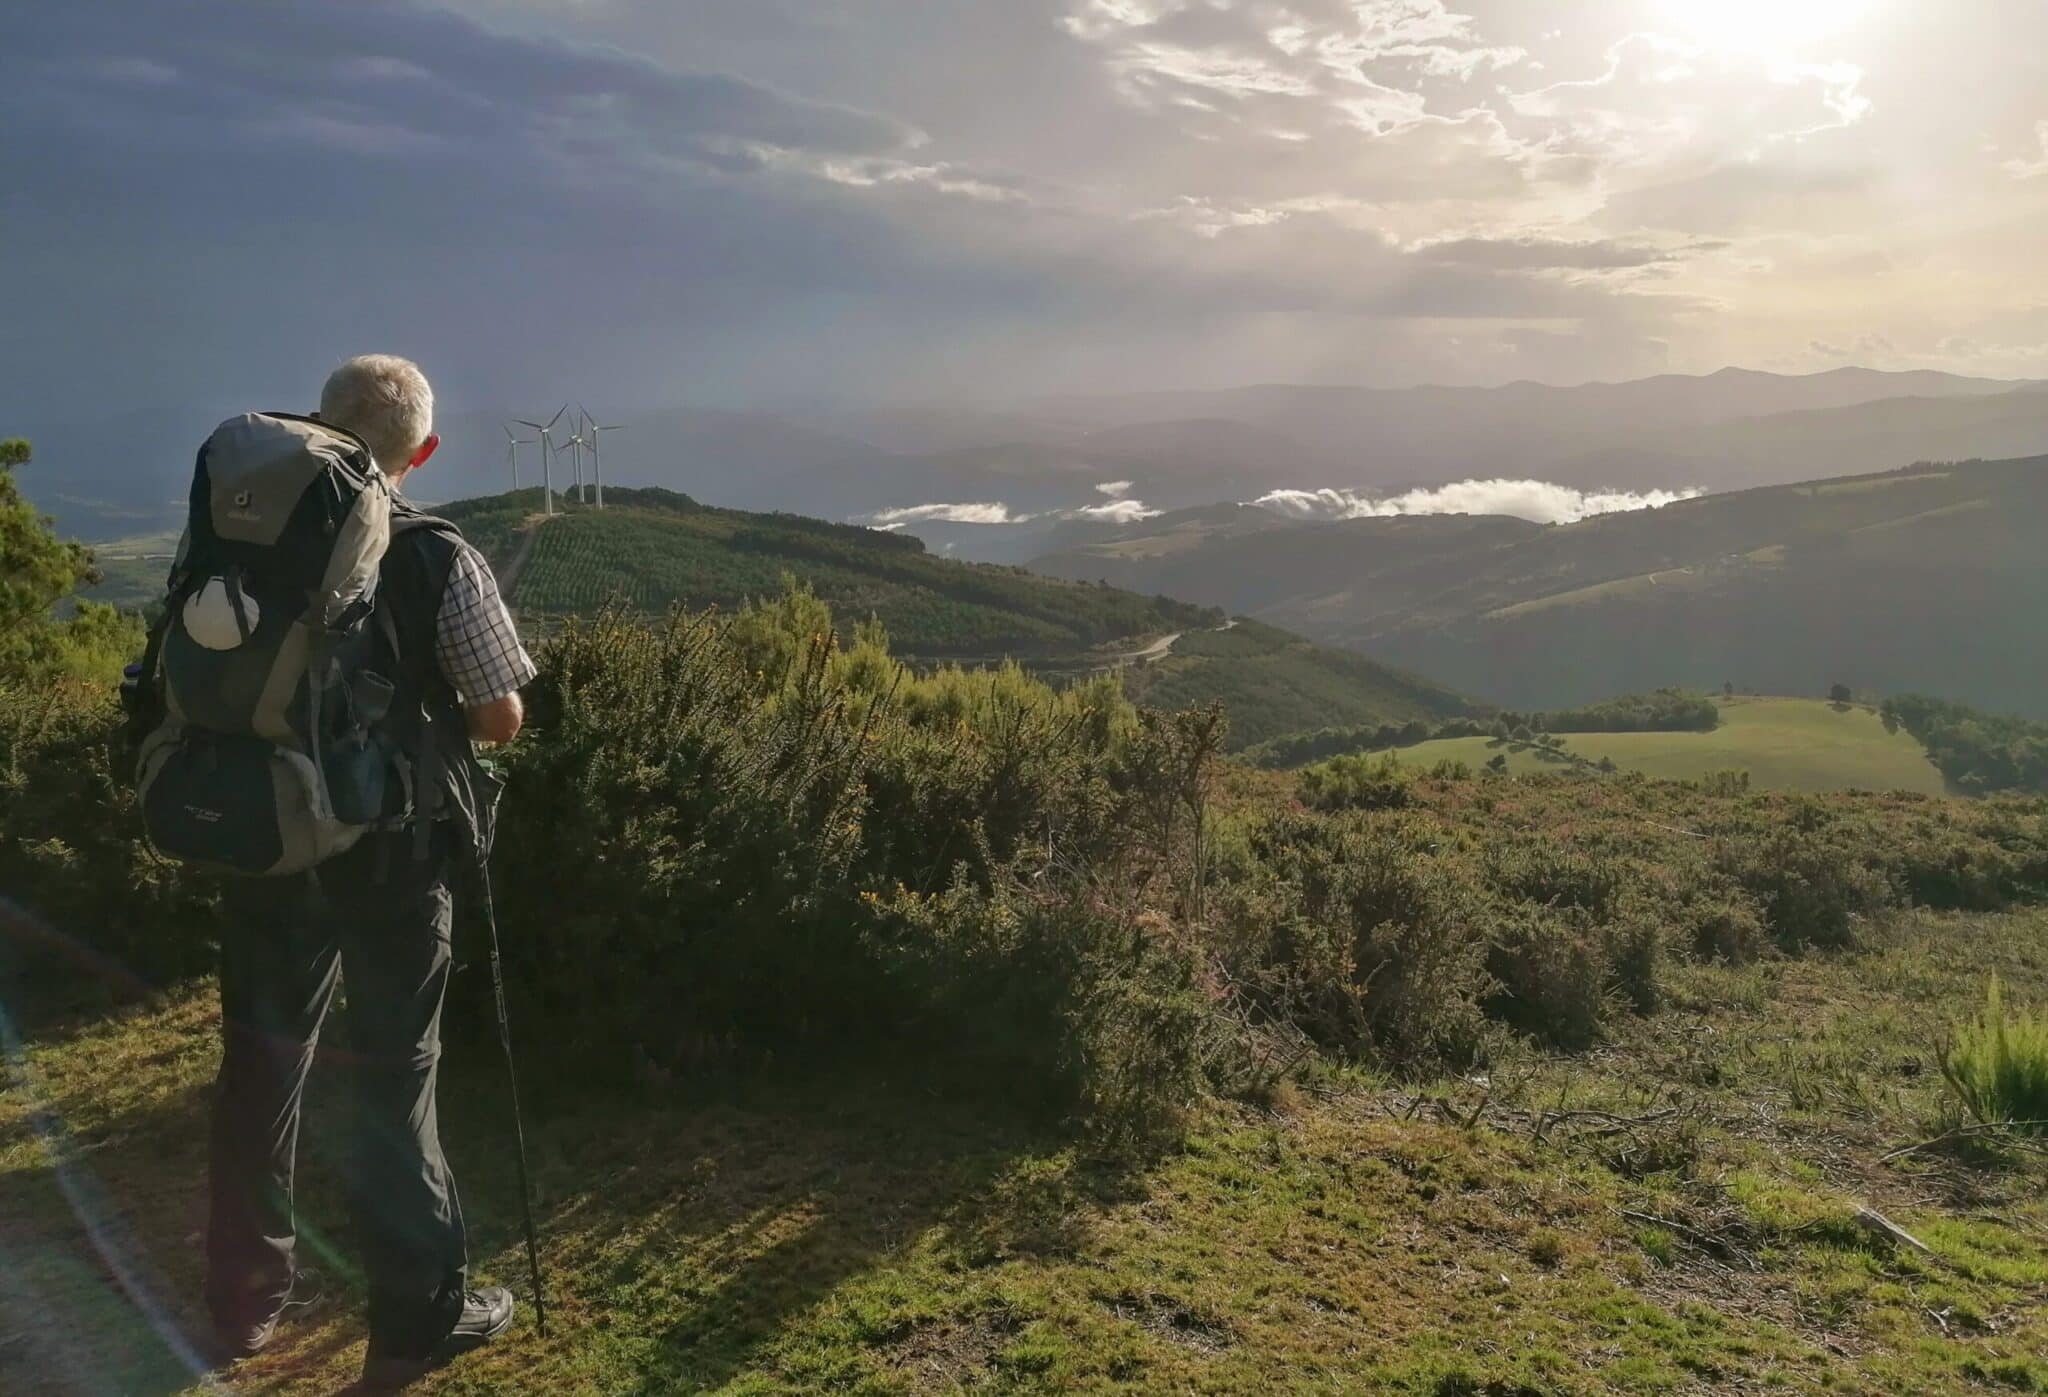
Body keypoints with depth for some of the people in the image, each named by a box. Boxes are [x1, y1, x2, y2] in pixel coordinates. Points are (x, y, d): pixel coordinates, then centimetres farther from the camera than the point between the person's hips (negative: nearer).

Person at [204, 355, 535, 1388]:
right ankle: (419, 1312, 15)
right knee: (395, 1071, 7)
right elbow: (501, 718, -10)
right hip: (394, 849, -3)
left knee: (261, 1063, 16)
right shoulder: (442, 562, -11)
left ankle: (246, 1299, 31)